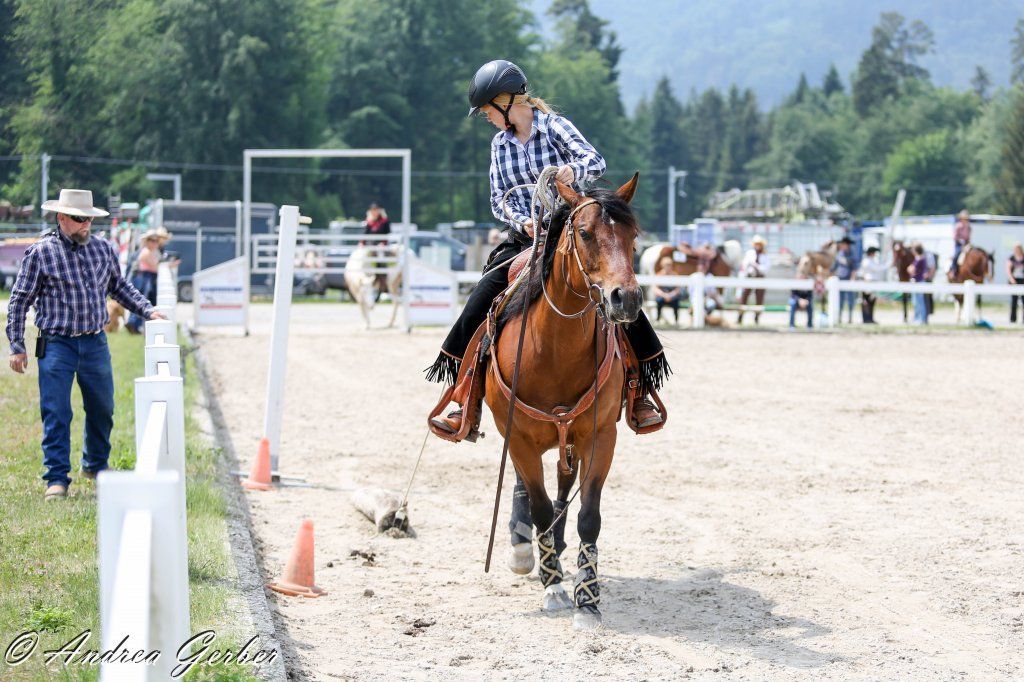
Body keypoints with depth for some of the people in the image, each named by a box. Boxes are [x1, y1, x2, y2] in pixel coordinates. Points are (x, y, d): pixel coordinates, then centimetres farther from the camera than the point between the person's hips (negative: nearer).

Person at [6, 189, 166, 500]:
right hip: (56, 344, -4)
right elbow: (19, 301, -1)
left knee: (102, 409, 14)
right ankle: (57, 478, -2)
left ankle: (96, 465, 33)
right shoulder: (40, 253, -5)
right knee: (56, 413, -6)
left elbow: (119, 286, 23)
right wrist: (17, 347, -4)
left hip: (96, 343, 4)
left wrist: (148, 310, 11)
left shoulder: (103, 249, 8)